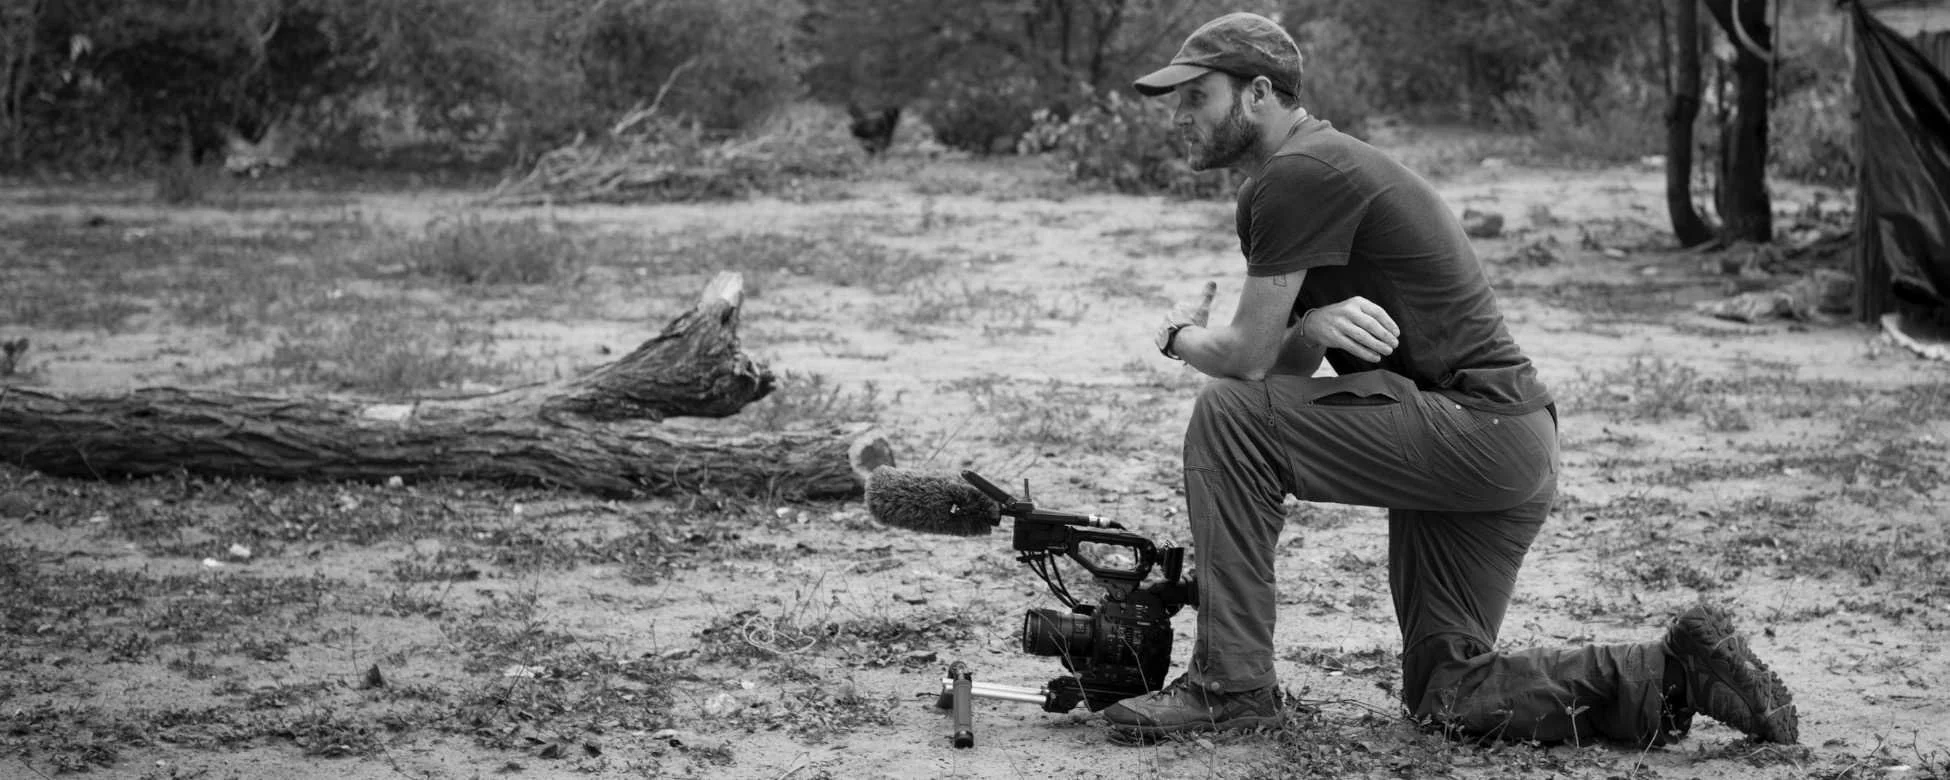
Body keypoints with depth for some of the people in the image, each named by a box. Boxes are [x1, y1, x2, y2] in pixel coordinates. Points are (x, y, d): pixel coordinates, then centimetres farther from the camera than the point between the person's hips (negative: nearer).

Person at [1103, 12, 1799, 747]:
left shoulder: (1300, 175, -15)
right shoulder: (1315, 165, 17)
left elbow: (1247, 357, -14)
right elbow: (1287, 367, 13)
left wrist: (1179, 334, 8)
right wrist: (1310, 326, -10)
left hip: (1479, 427, -11)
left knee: (1228, 415, -16)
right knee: (1448, 698, 12)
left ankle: (1230, 684, -10)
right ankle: (1672, 674, 13)